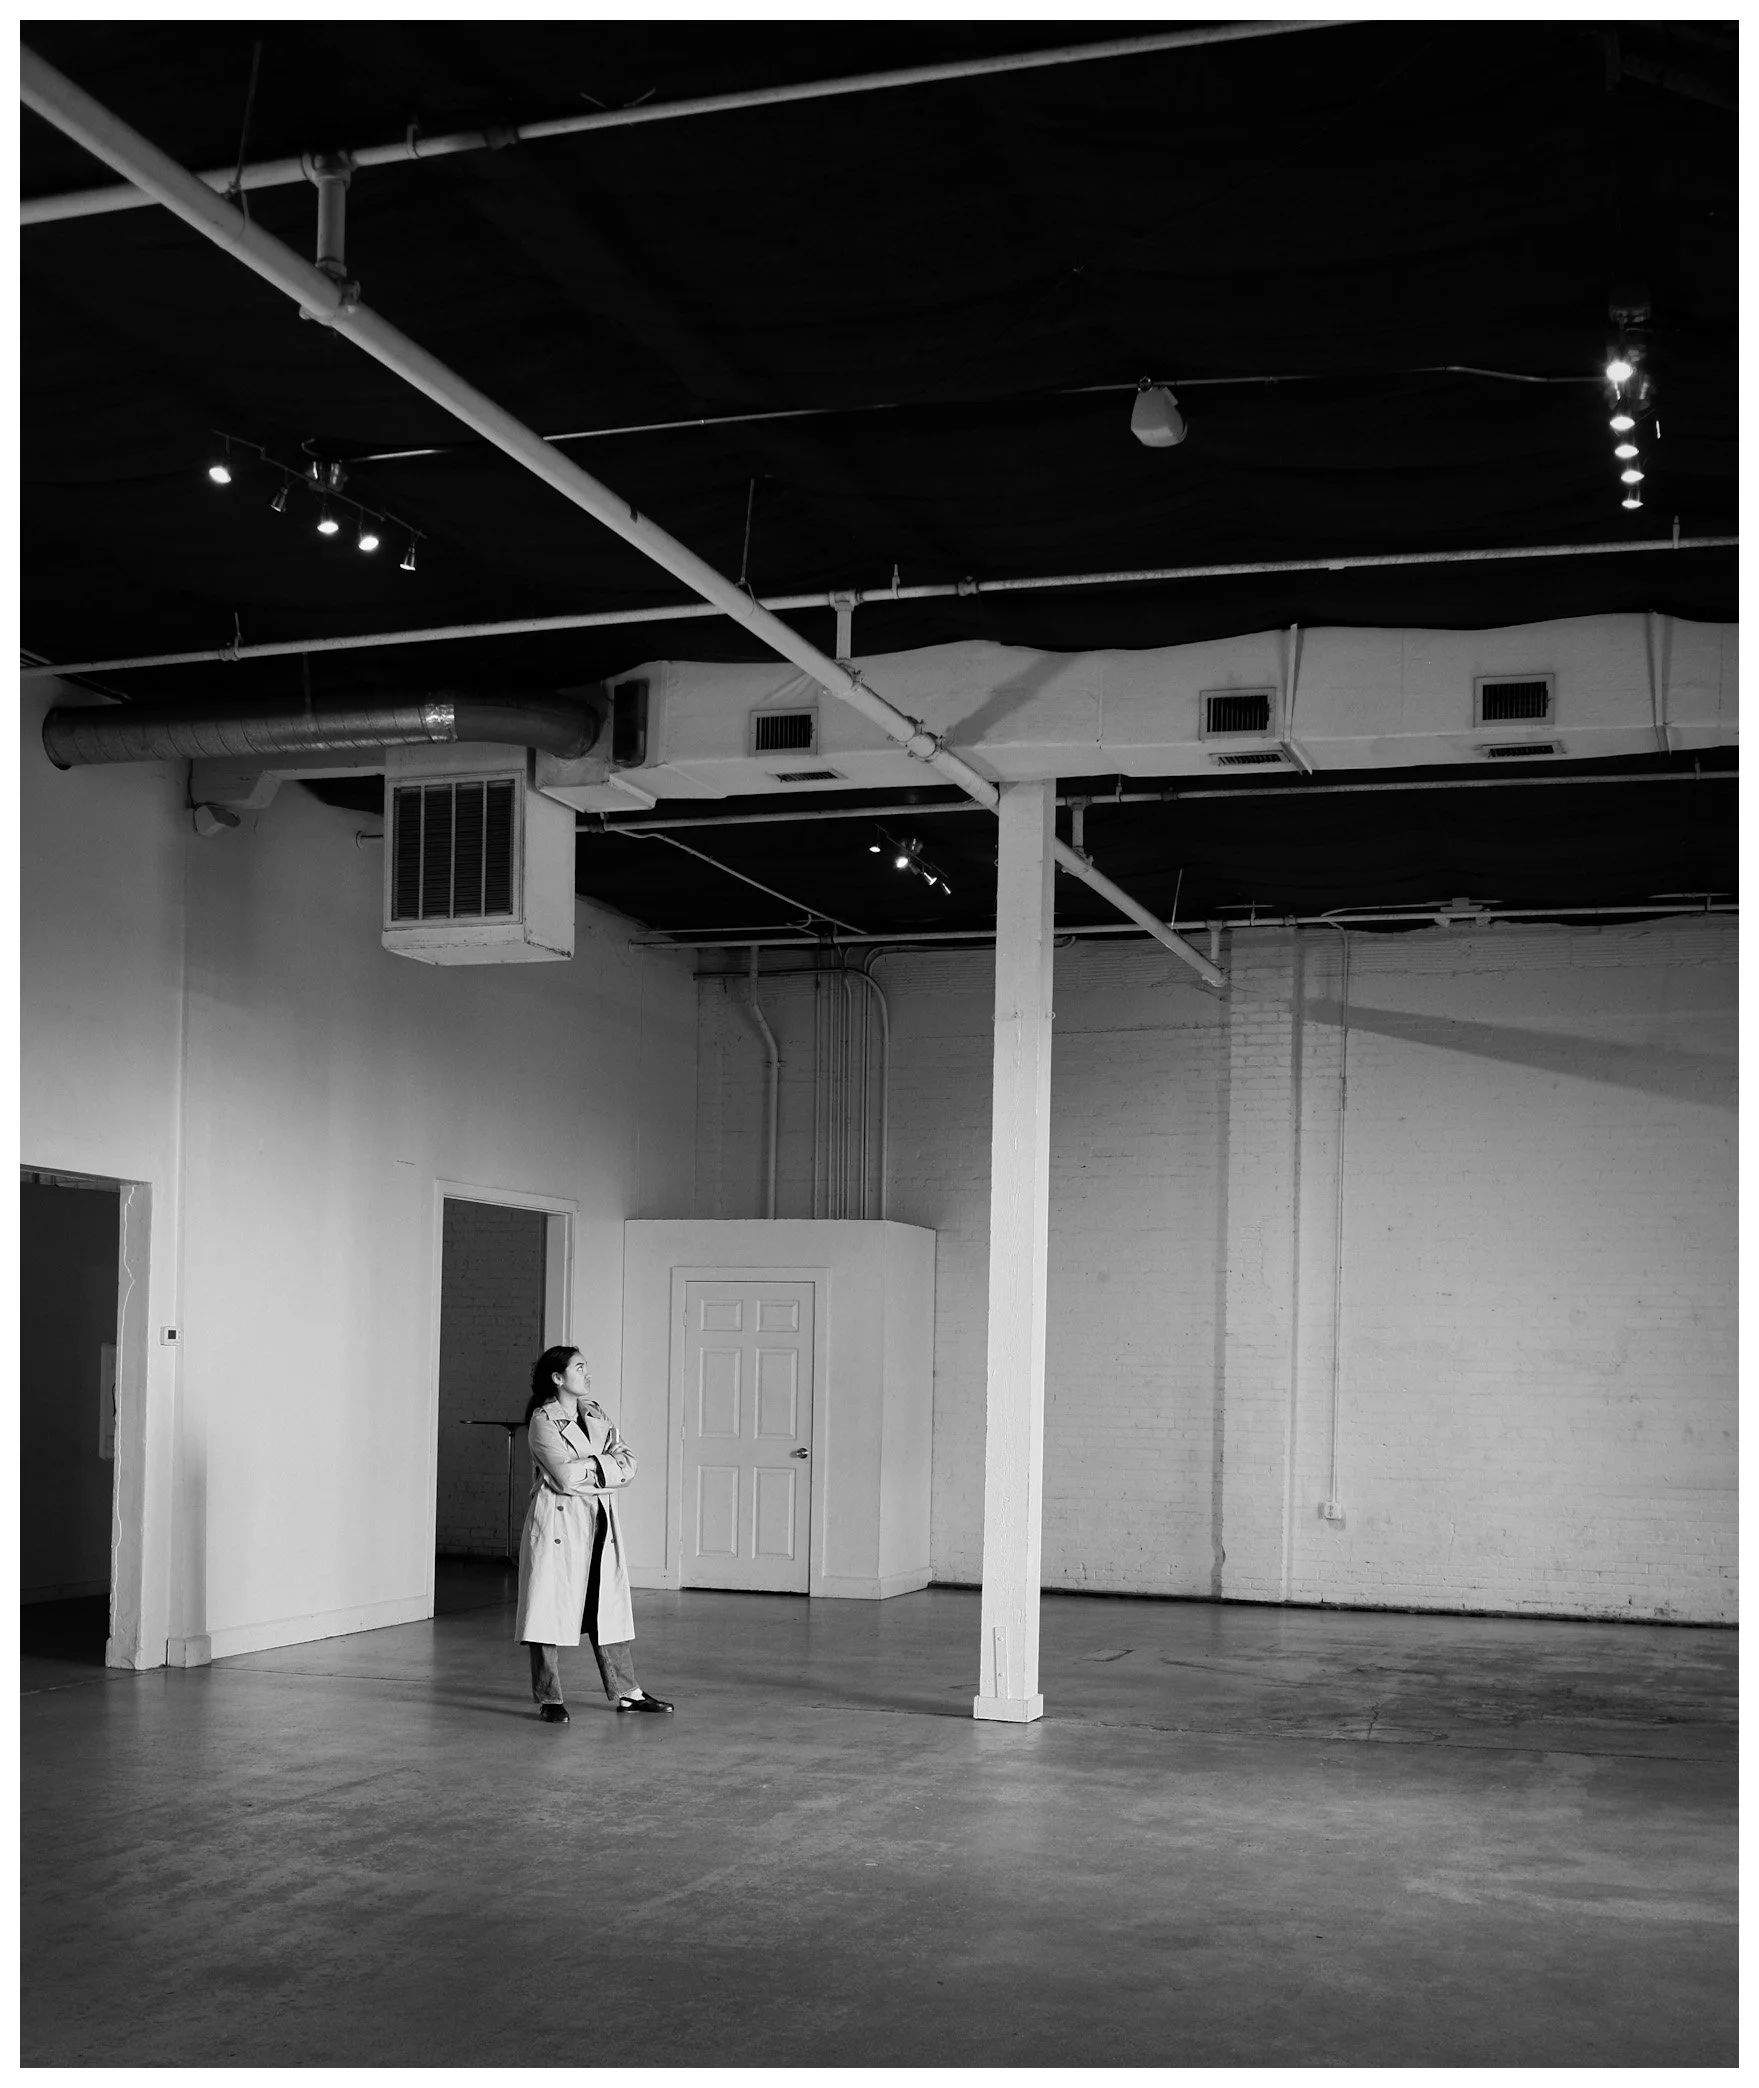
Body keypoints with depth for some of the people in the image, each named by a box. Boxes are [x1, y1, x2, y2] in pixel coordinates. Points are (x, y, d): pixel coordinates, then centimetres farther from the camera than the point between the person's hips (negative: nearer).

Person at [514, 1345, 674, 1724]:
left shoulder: (597, 1416, 13)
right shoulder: (543, 1420, -7)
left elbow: (628, 1465, 3)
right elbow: (565, 1477, -18)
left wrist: (586, 1466, -11)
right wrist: (603, 1466, -5)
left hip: (600, 1523, 6)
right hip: (558, 1523, -6)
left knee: (611, 1608, 10)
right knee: (551, 1608, -2)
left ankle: (627, 1692, 17)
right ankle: (549, 1699, 7)